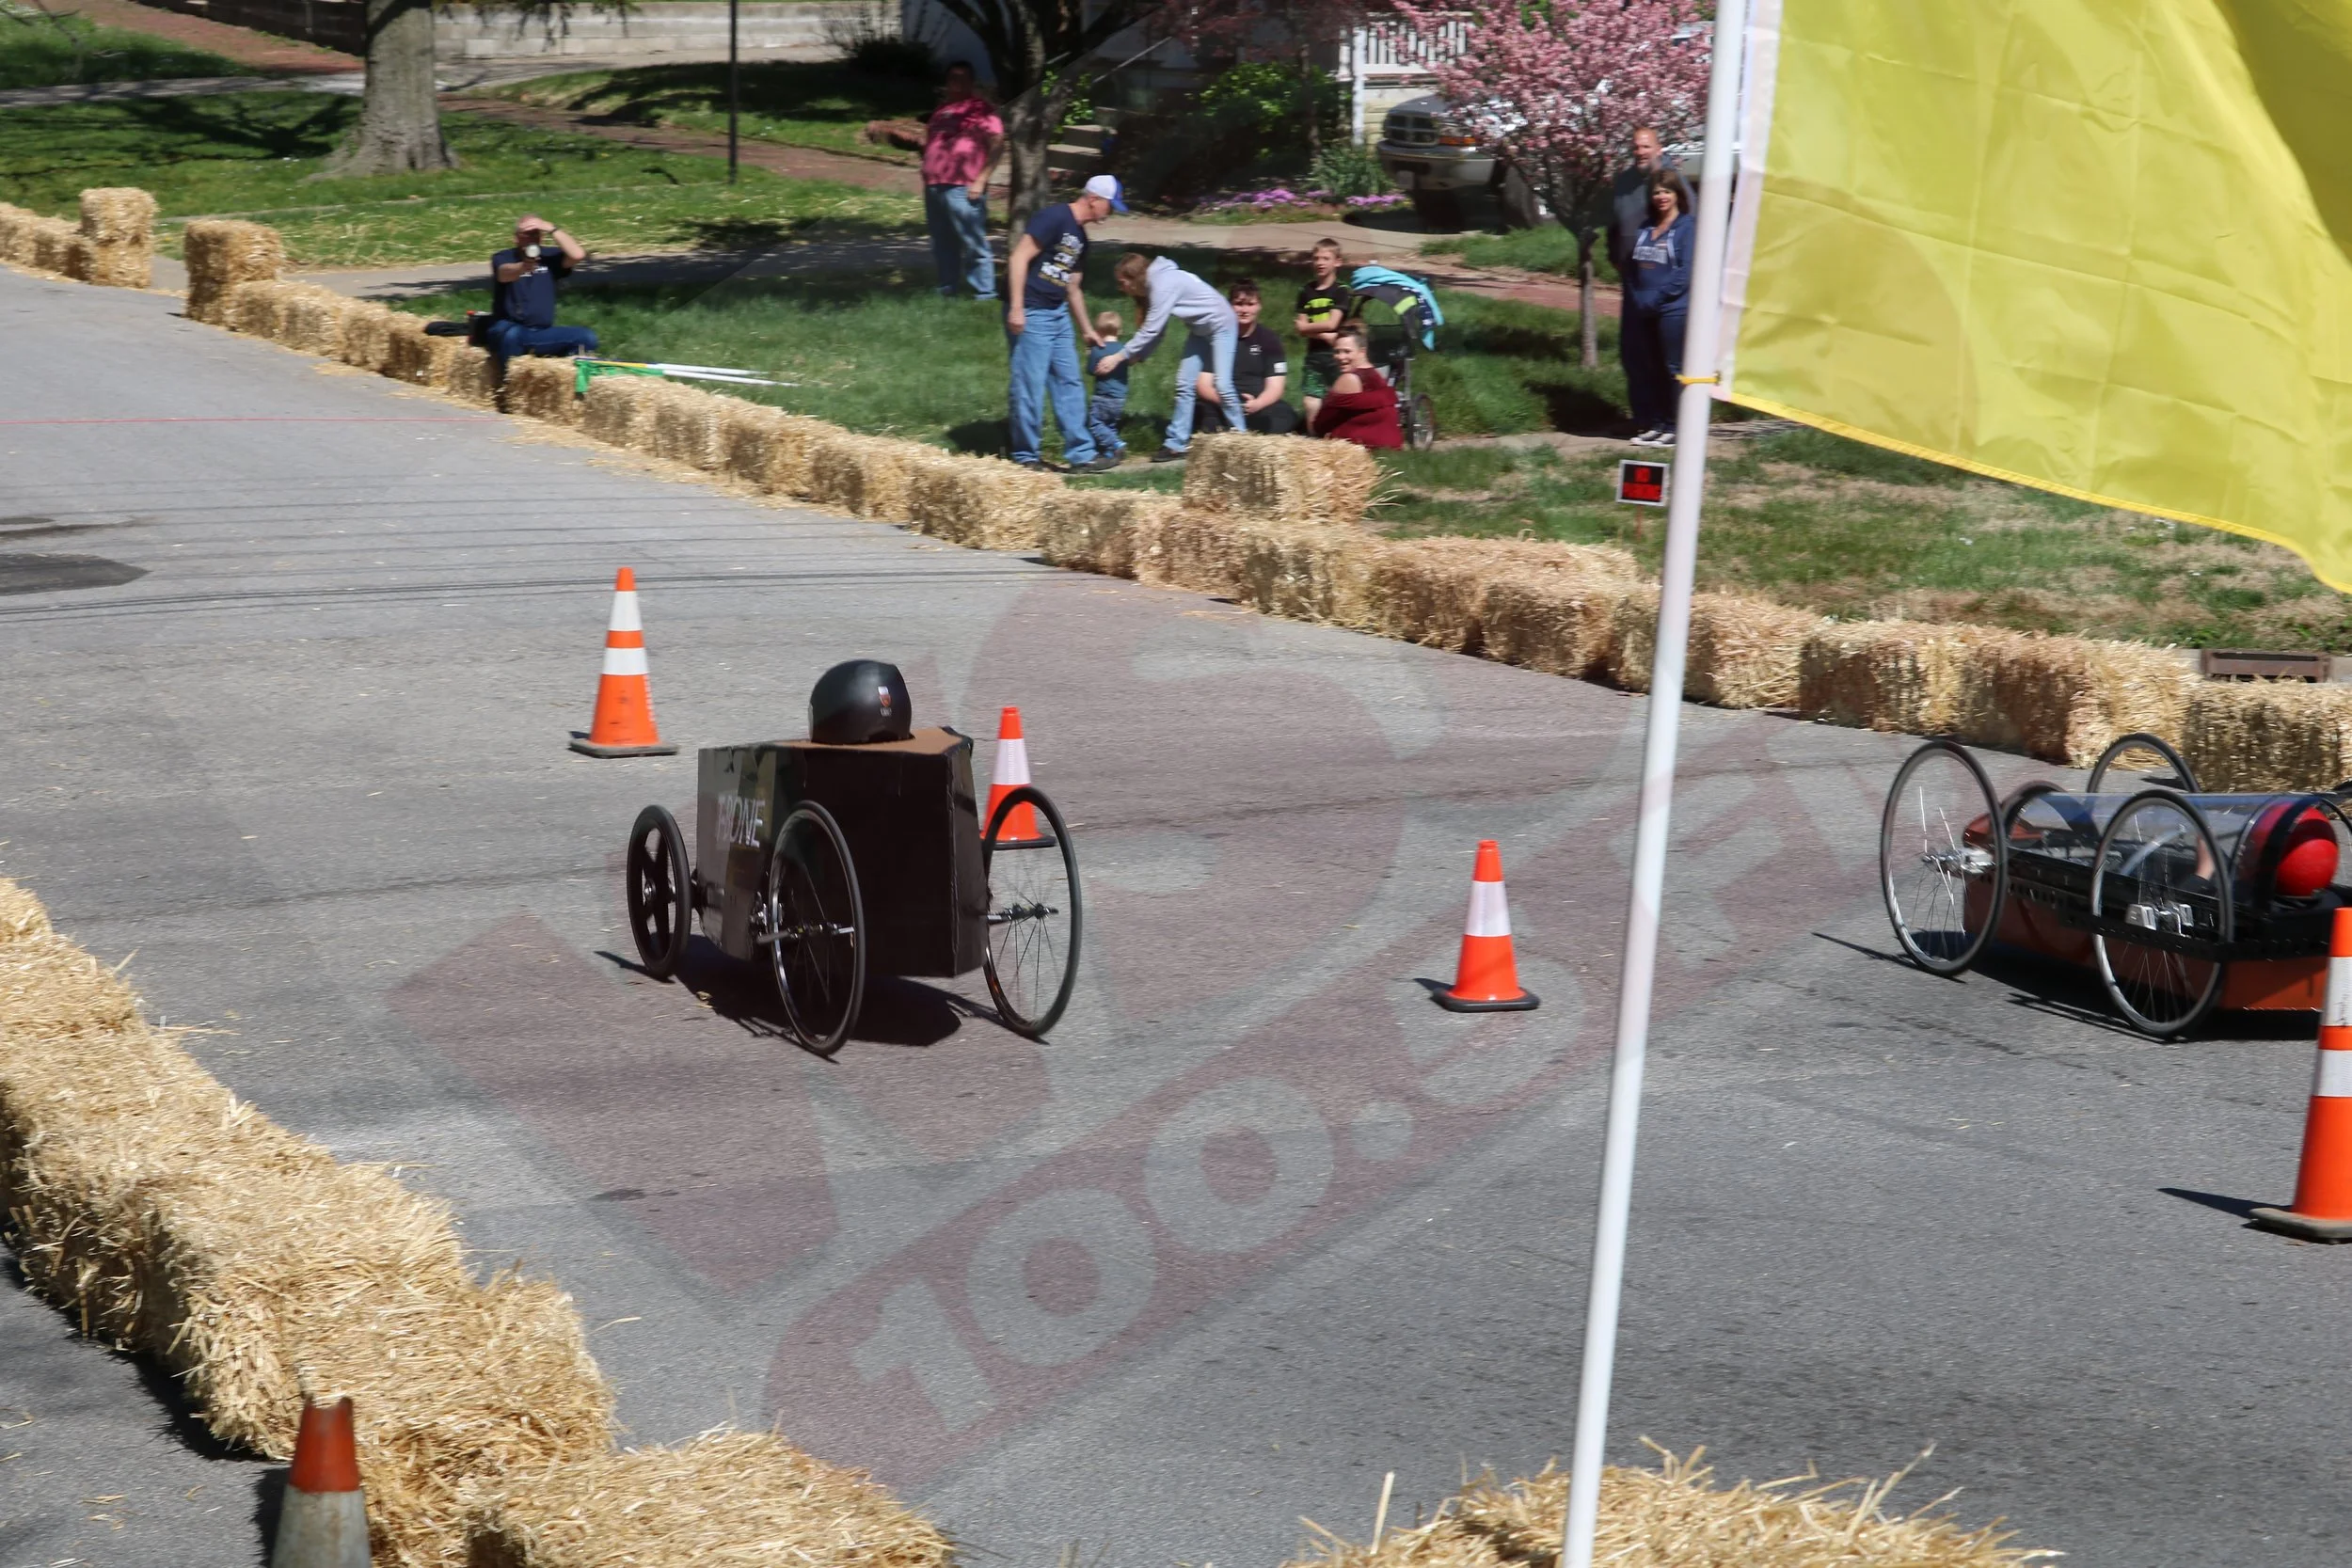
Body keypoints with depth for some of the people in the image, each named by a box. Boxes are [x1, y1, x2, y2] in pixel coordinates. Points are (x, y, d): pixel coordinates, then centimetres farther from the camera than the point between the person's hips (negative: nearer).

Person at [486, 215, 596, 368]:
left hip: (543, 334, 4)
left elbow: (578, 255, -8)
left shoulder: (549, 256, 10)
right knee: (512, 335, -39)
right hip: (508, 328, -4)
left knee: (586, 338, -16)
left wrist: (552, 230, -10)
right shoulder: (503, 258, -1)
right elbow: (505, 274, -26)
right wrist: (524, 267, -49)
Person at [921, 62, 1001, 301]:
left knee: (974, 246, -8)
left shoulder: (981, 108, -4)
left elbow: (996, 144, -11)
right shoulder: (943, 108, 19)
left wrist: (981, 180, -16)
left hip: (962, 189, -8)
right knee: (942, 245, 13)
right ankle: (945, 294, 21)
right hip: (934, 186, 8)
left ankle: (984, 297, -6)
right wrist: (927, 174, 19)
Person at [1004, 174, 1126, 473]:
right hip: (1030, 314, -10)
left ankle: (1081, 453, 15)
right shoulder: (1053, 219, -13)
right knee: (1029, 387, -4)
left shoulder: (1080, 237, 16)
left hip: (1059, 314, 10)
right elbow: (1019, 258, -19)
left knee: (1070, 383, 10)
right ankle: (1026, 457, 5)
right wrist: (1016, 308, -24)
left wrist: (1087, 330, 31)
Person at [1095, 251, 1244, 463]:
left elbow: (1151, 331, -27)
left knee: (1223, 386, -13)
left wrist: (1119, 357, -23)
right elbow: (1158, 331, 3)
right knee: (1185, 385, 2)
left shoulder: (1164, 285, -27)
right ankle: (1177, 444, 2)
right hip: (1199, 328, 9)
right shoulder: (1155, 284, 2)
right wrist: (1135, 357, -8)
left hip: (1220, 324, -9)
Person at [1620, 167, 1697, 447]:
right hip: (1642, 313, 6)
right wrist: (1635, 299, 3)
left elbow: (1686, 273, -13)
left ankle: (1673, 427, 4)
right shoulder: (1645, 228, 14)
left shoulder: (1688, 226, -5)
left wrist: (1654, 297, -15)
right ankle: (1651, 424, 16)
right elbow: (1632, 267, 16)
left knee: (1673, 370, -2)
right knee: (1644, 369, 8)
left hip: (1674, 311, -6)